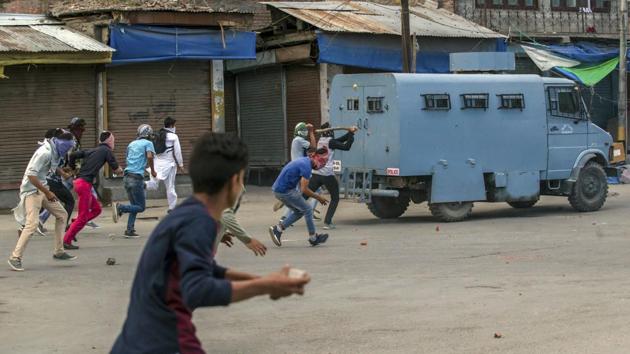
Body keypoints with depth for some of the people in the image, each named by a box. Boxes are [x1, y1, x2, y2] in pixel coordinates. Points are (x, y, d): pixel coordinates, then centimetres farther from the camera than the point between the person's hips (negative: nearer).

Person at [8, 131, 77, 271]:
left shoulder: (54, 152, 7)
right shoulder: (45, 152, -21)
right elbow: (31, 175, -26)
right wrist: (47, 192, -22)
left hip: (42, 189, 10)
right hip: (32, 190, -10)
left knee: (62, 214, 11)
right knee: (32, 223, -17)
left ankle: (59, 252, 17)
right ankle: (15, 258, -10)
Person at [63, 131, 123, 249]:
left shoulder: (91, 150, 18)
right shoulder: (106, 151, 0)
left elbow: (73, 155, 9)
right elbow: (116, 169, -2)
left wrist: (72, 167, 24)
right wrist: (120, 170, 21)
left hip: (78, 181, 8)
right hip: (85, 184, -8)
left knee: (97, 209, 17)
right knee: (83, 215, -3)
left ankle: (73, 226, 10)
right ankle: (66, 240, -3)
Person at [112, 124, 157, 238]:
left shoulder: (131, 144, 20)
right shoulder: (148, 143, 1)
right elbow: (149, 156, -18)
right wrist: (152, 170, -5)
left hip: (127, 177, 7)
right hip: (137, 178, -7)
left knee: (135, 205, 16)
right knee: (141, 207, -1)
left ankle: (130, 230, 10)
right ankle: (120, 208, -20)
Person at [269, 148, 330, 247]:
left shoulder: (304, 160, 12)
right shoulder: (306, 166, -19)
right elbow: (304, 189, -18)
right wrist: (318, 197, -7)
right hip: (285, 191, -9)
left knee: (299, 211, 18)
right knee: (307, 209, 2)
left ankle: (277, 229, 14)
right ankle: (313, 238, 12)